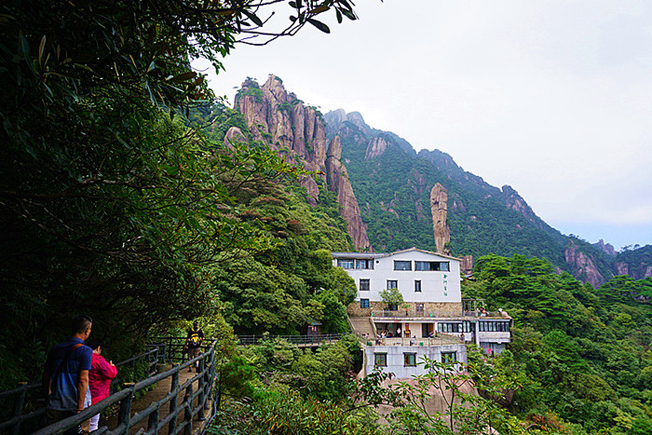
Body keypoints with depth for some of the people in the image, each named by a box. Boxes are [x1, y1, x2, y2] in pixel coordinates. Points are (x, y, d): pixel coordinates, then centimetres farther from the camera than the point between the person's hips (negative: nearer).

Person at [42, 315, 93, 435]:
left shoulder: (55, 349, 7)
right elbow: (83, 380, -17)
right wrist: (80, 408, -15)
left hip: (54, 406, 5)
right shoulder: (85, 351, -11)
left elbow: (46, 377, 12)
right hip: (74, 405, -5)